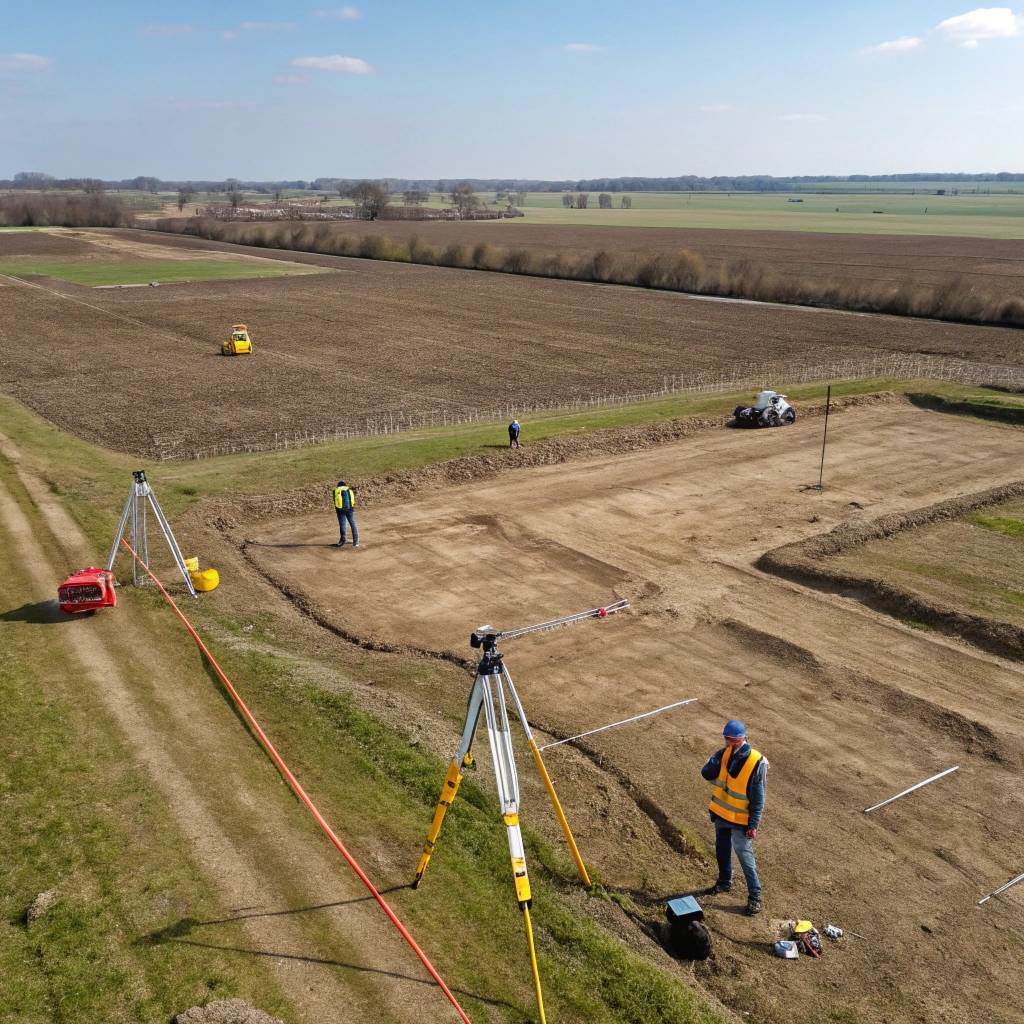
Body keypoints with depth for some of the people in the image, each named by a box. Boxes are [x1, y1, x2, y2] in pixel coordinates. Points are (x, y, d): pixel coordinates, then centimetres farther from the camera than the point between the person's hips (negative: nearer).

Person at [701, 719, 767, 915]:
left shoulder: (756, 762, -23)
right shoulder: (725, 752, -7)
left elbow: (757, 799, -18)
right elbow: (706, 773, -11)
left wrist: (753, 825, -19)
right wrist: (718, 758, -23)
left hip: (740, 820, -6)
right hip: (721, 813, 6)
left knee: (745, 857, 1)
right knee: (722, 850, 21)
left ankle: (754, 896, 15)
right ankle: (724, 882, 41)